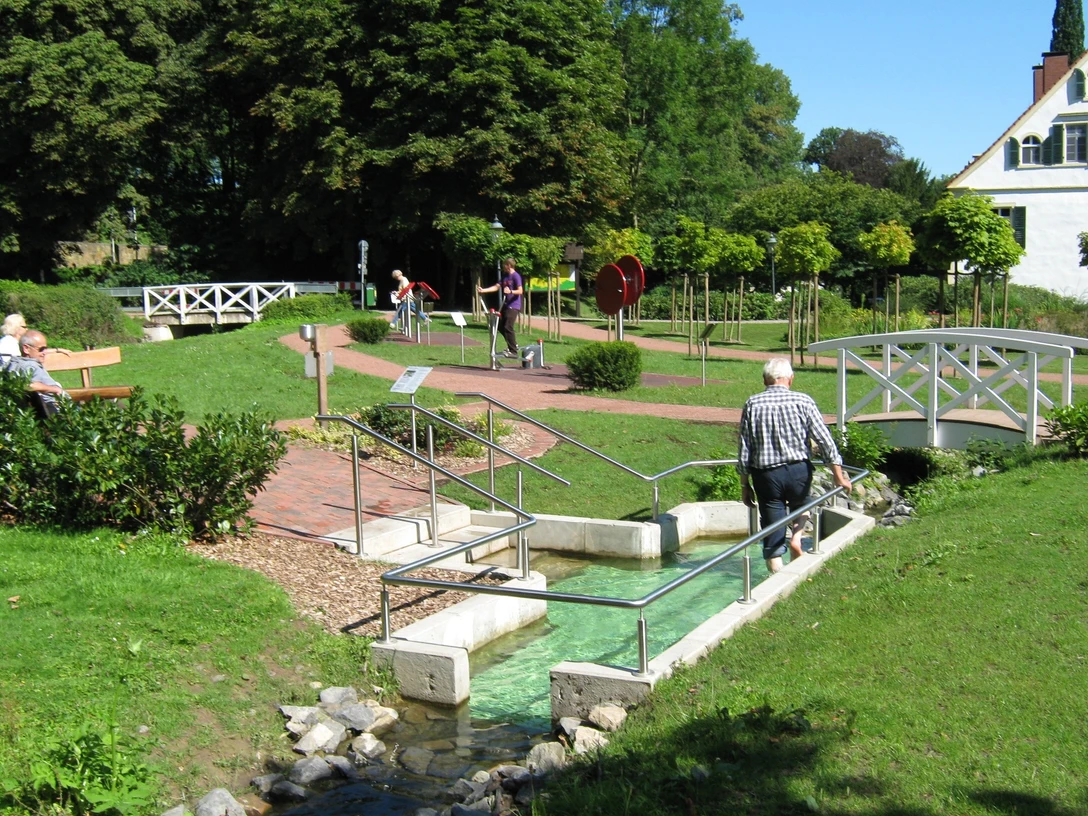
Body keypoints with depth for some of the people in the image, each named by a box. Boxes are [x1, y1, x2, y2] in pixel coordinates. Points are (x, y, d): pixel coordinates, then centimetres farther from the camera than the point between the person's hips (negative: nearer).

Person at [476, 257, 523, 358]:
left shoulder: (516, 276, -11)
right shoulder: (505, 276, 15)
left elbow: (520, 291, -17)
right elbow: (496, 287, 15)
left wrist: (510, 291, -35)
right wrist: (483, 290, 7)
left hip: (514, 306, -10)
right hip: (506, 305, 10)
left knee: (508, 327, -15)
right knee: (500, 326, 12)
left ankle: (513, 351, -11)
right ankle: (513, 345, 24)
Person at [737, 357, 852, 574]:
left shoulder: (752, 404, -3)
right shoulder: (803, 402, -4)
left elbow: (744, 450, -1)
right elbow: (825, 440, -4)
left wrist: (745, 485, 8)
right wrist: (839, 476, 4)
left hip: (766, 474, 0)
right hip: (799, 471, 1)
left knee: (773, 539, 7)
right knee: (800, 505, 32)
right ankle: (797, 537, 9)